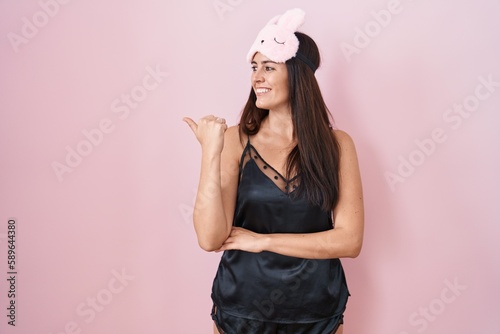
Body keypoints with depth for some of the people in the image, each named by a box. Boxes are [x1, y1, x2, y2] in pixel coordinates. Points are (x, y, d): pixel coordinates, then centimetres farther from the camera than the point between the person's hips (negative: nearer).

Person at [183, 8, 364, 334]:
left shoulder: (336, 144, -8)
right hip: (241, 307, 0)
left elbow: (349, 240, -13)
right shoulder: (236, 140, -9)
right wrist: (211, 152, -25)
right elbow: (210, 239, -16)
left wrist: (261, 240, -14)